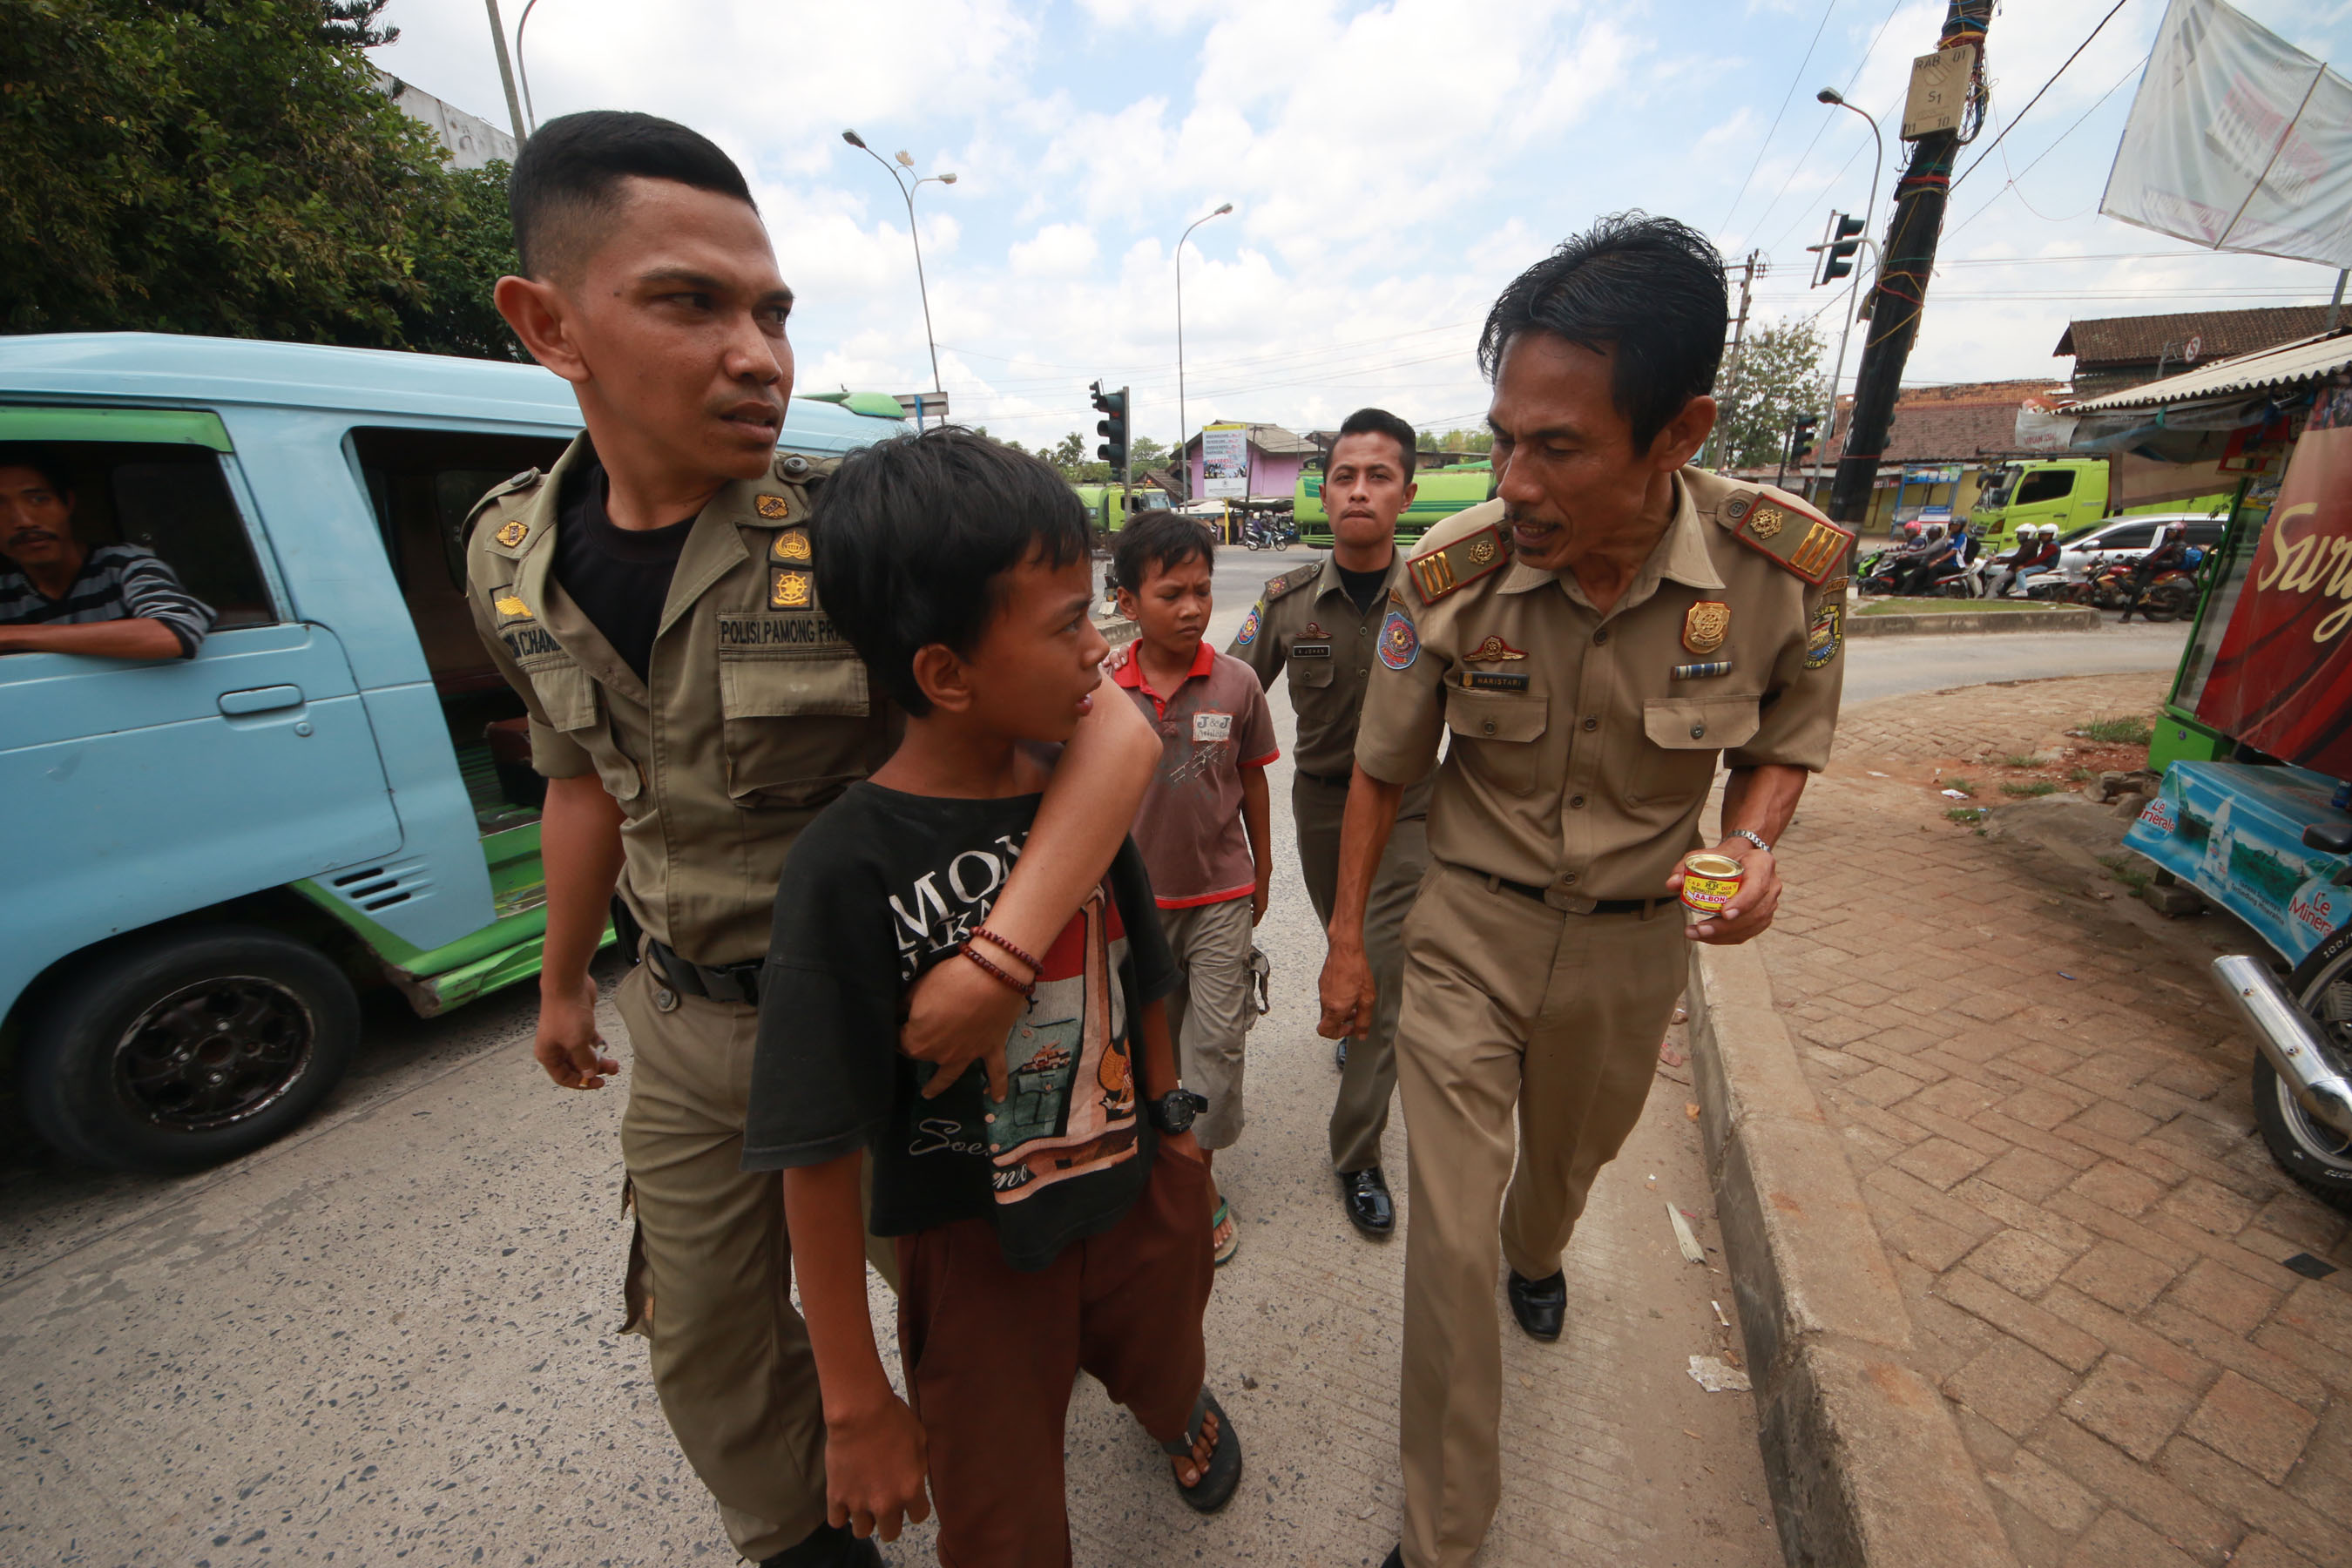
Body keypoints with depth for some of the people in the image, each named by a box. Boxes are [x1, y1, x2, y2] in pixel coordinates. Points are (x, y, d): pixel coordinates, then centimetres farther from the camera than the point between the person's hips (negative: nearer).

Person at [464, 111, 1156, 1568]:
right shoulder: (513, 555, -4)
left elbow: (1114, 723, -28)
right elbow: (588, 782, 9)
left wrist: (1003, 958, -39)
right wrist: (565, 982, 20)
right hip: (684, 1025, 5)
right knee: (706, 1337, 23)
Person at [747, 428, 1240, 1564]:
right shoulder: (849, 869, -27)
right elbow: (818, 1155, -20)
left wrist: (1172, 1124, 12)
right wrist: (855, 1405, -11)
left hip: (1134, 1195, 5)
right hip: (975, 1249, -4)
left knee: (1162, 1371, 32)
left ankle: (1180, 1411, 69)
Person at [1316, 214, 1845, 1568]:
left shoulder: (1789, 564, -17)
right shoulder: (1448, 573, -19)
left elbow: (1788, 736, 3)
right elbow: (1385, 770, -6)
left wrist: (1754, 841, -19)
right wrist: (1347, 937, 1)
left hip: (1635, 939, 2)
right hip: (1472, 925, -1)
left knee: (1573, 1156, 29)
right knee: (1450, 1239, 3)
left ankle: (1538, 1252, 68)